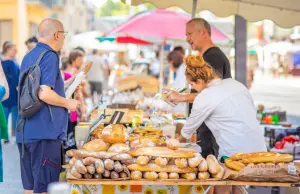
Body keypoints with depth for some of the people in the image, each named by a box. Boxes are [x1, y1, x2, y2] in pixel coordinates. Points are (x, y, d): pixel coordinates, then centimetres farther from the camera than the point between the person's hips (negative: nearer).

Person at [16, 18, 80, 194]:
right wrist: (68, 103, -7)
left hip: (25, 131, 8)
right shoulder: (49, 56, -12)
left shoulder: (28, 57, 14)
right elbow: (44, 93, -23)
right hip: (45, 132, -8)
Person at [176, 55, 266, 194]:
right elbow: (253, 112, 15)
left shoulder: (204, 98, -10)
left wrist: (178, 140, 24)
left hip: (234, 153, -7)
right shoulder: (235, 83, 9)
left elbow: (190, 126, 4)